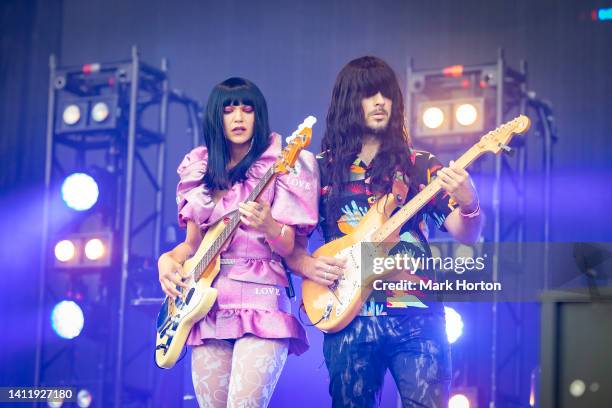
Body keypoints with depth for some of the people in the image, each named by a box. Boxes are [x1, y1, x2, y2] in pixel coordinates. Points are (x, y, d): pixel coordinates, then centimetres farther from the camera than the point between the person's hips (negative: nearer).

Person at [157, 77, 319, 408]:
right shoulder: (199, 172, 13)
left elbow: (290, 247, -5)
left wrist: (268, 226, -26)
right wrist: (168, 259, -2)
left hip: (260, 303, -5)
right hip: (206, 304, 5)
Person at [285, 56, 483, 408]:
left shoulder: (421, 167, 10)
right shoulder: (323, 170, 11)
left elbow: (466, 234, 2)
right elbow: (291, 243, 14)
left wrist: (468, 204, -20)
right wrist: (307, 265, -8)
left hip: (416, 314, 0)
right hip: (348, 317, 1)